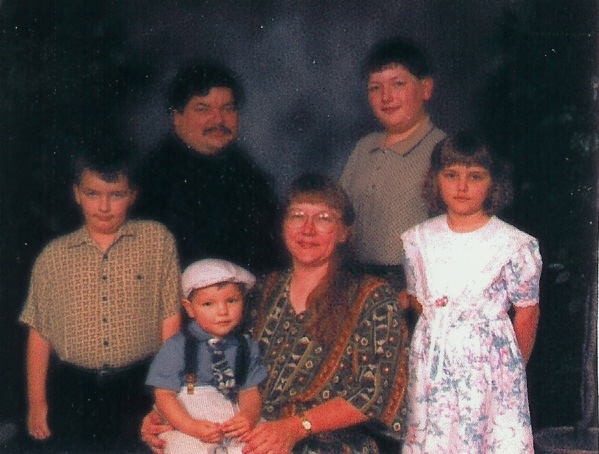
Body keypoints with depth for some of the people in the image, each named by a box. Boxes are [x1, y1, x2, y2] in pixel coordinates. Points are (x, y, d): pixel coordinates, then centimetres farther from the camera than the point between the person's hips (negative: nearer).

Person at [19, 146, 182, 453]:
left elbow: (170, 319, 1)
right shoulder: (53, 256, 6)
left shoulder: (156, 240, 2)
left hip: (140, 391, -1)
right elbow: (39, 334, 8)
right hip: (72, 394, 1)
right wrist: (37, 402, 5)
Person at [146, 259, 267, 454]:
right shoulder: (176, 348, 0)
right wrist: (192, 427, -16)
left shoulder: (246, 348, 10)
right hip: (186, 432, -2)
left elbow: (250, 391, 8)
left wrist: (249, 416, -15)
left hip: (236, 431, 3)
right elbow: (164, 394, -3)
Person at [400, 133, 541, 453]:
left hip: (488, 360, -3)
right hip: (431, 362, 3)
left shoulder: (514, 244, -7)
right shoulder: (419, 239, 4)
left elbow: (526, 313, -1)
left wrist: (515, 367, 4)